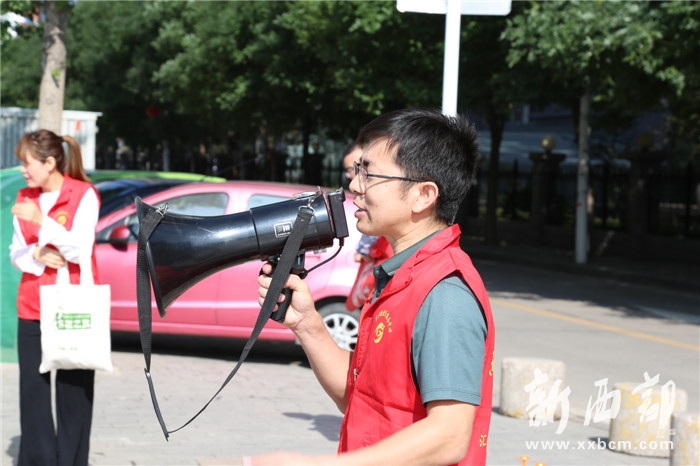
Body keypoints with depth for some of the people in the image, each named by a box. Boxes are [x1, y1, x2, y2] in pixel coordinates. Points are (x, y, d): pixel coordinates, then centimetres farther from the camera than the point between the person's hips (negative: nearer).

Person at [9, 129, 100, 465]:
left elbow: (80, 251, -14)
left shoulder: (84, 195, -6)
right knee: (32, 387, 2)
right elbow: (16, 253, 11)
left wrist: (41, 221, -22)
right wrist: (37, 256, -11)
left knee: (73, 390, -1)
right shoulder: (25, 198, 11)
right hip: (32, 308, 5)